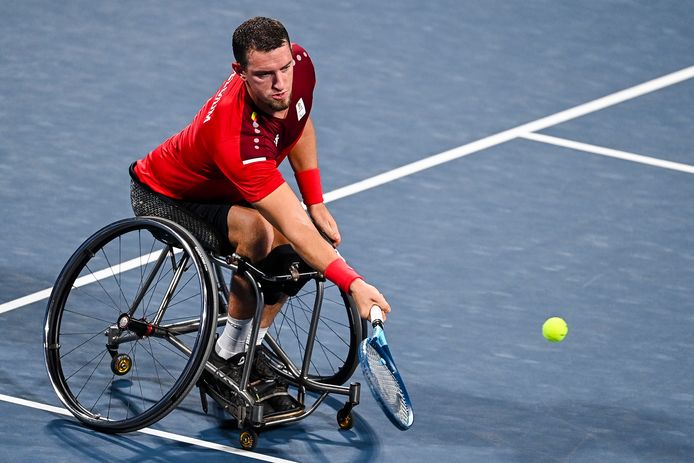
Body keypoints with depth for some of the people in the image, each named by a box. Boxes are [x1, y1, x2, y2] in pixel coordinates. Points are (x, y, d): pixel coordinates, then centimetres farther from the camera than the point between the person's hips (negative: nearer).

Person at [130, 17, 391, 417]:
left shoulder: (299, 64, -23)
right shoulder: (239, 139, -44)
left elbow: (300, 124, 2)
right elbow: (294, 228, -46)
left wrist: (316, 204, -2)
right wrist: (352, 283, -54)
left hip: (226, 187, 8)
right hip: (165, 198, -8)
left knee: (307, 249, -10)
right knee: (257, 231, -34)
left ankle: (244, 354, 3)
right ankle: (226, 358, -16)